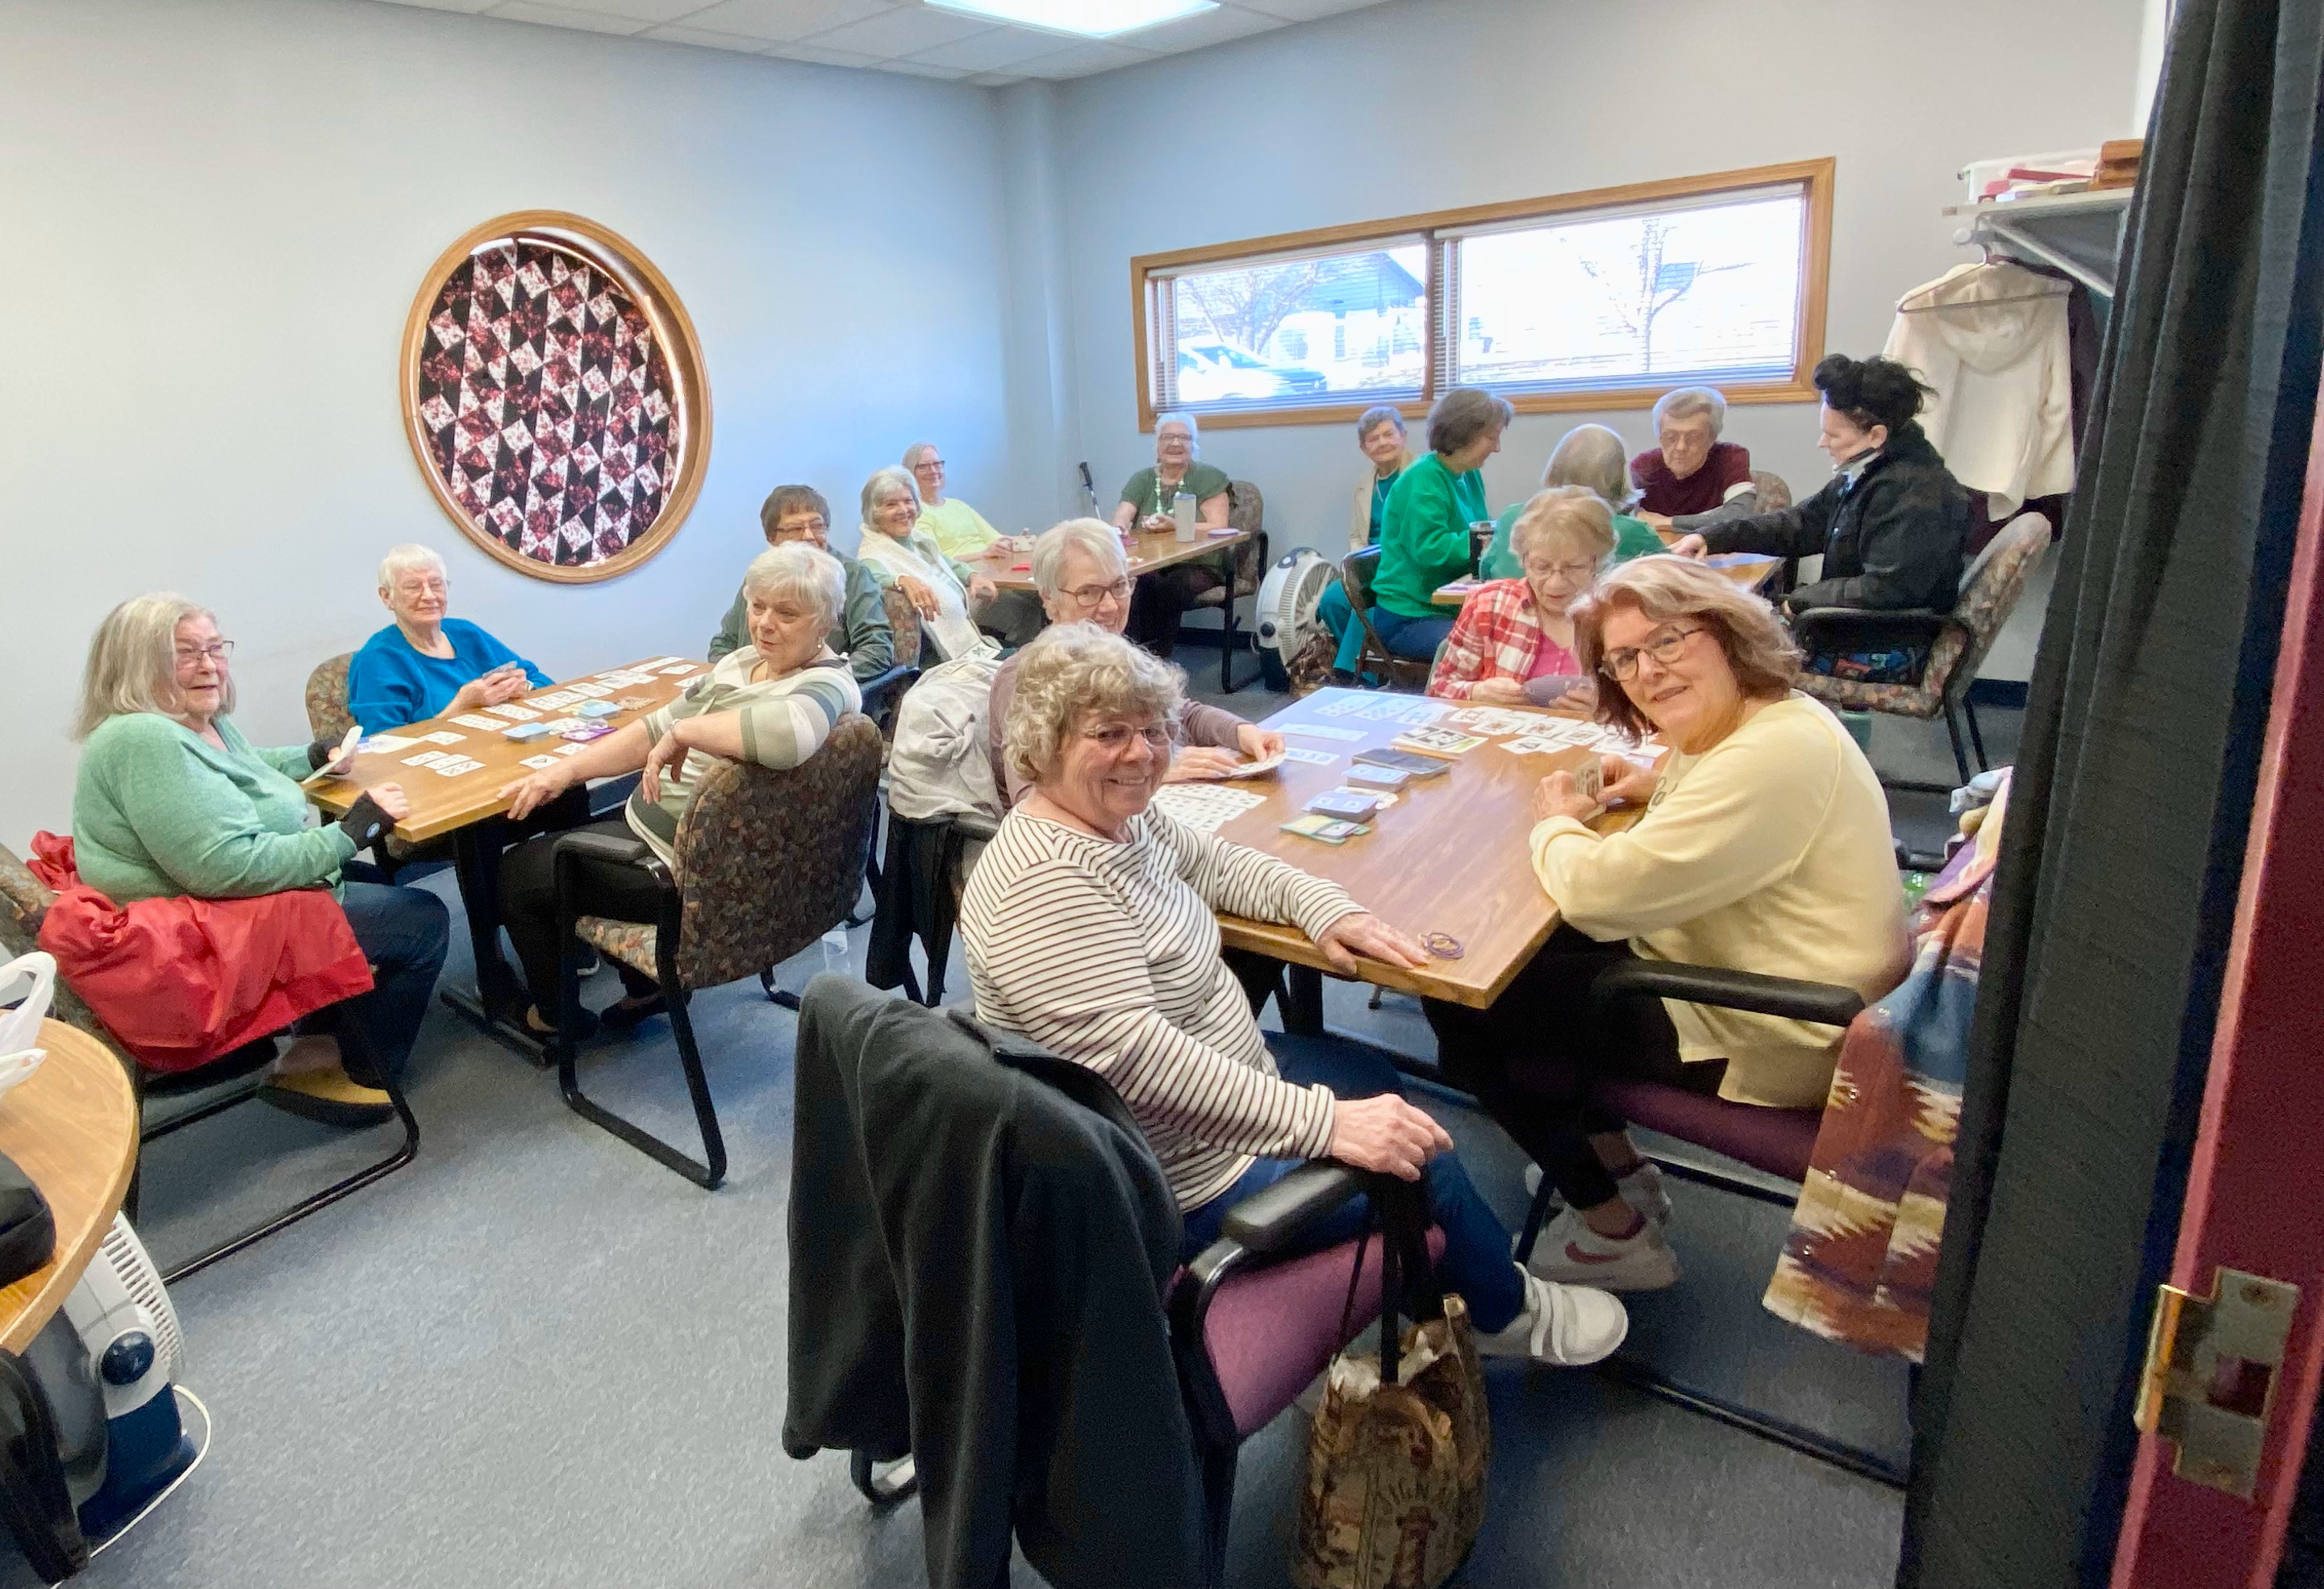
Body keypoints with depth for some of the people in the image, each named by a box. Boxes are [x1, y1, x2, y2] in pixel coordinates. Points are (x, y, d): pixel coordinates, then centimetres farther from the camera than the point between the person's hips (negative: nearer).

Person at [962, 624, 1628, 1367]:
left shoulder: (1121, 818, -1)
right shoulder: (1045, 886, -31)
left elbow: (1218, 862, 14)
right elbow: (1135, 1058, -38)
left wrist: (1329, 910, -3)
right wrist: (1326, 1123, -38)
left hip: (1218, 1094, 10)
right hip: (1179, 1179, -10)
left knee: (1375, 1081, 23)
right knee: (1423, 1163, 0)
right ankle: (1506, 1312, 33)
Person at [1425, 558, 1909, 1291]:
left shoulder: (1772, 756, -29)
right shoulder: (1751, 724, 3)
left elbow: (1600, 888, -31)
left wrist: (1556, 826, -10)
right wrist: (1663, 788, 8)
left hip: (1767, 1045, -10)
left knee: (1466, 1004, -4)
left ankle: (1615, 1234, 13)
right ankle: (1622, 1171, 24)